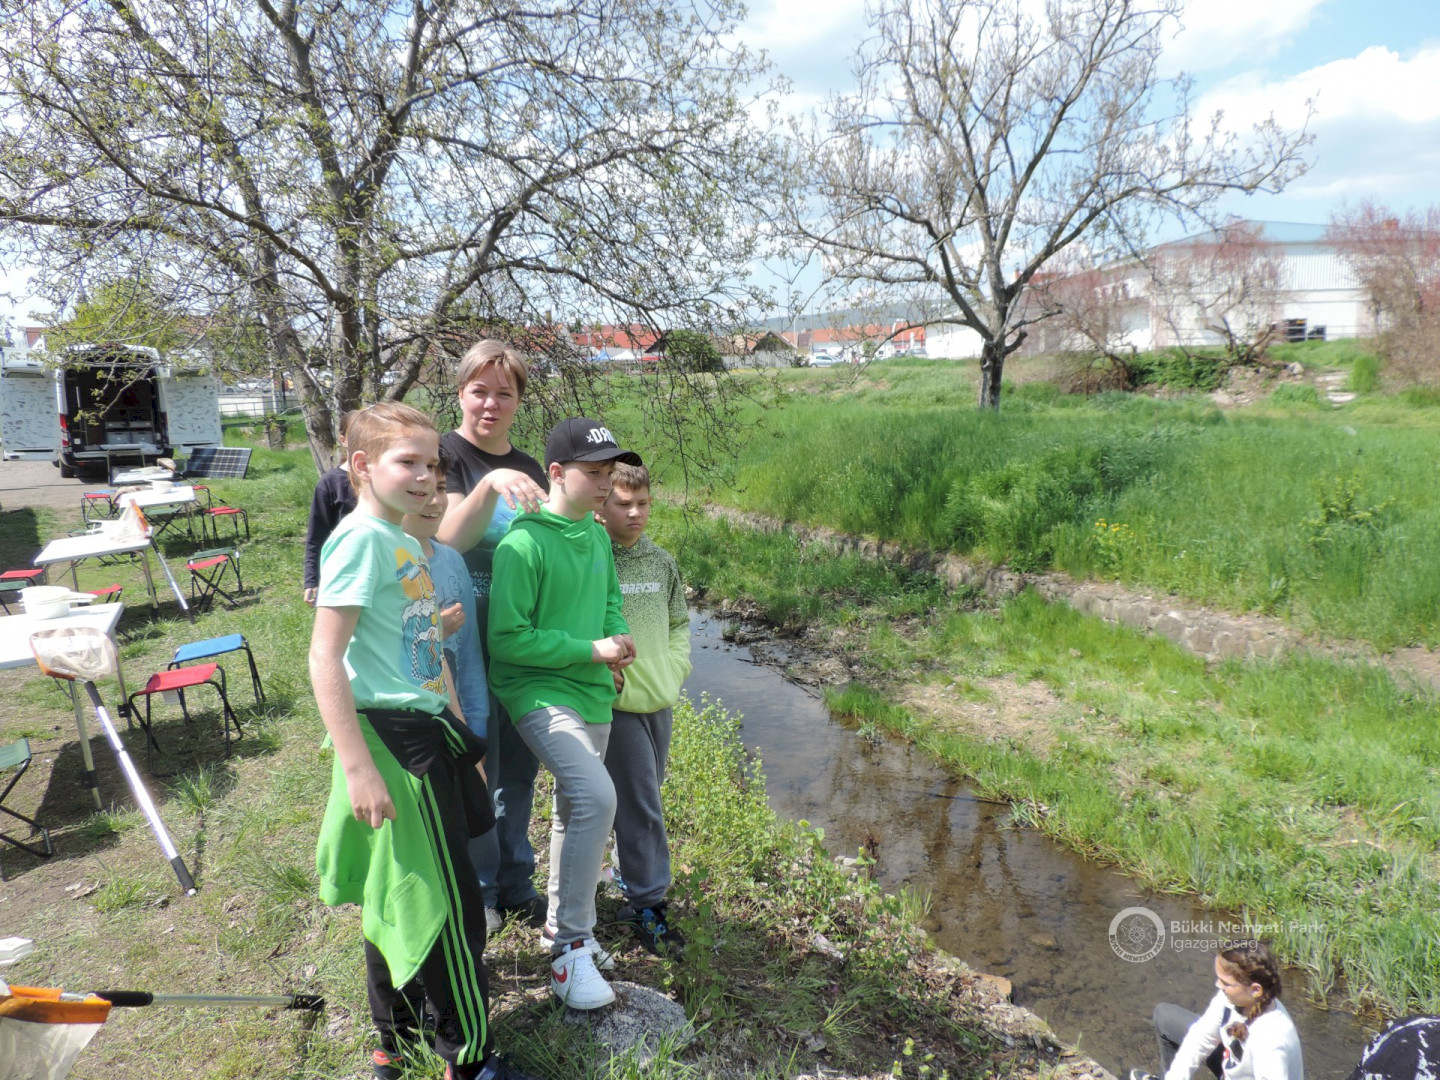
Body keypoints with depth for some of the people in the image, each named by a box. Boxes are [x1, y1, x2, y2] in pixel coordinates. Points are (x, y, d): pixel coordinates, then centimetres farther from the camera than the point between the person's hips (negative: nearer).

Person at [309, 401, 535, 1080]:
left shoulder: (403, 539, 12)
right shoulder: (362, 537, -16)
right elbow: (325, 659, -21)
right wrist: (357, 768, -23)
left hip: (424, 727, 9)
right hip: (395, 739, -9)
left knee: (398, 895, 21)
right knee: (448, 905, 3)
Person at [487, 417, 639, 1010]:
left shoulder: (597, 534, 5)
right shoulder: (524, 543, -19)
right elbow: (508, 638, -19)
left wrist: (617, 637, -4)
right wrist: (592, 650, -19)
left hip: (593, 694, 8)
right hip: (539, 691, -8)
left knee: (573, 812, 19)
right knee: (596, 796, -26)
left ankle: (565, 931, 38)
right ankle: (572, 948, -8)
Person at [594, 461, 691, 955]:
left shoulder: (662, 561, 7)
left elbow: (680, 622, 18)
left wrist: (676, 666, 6)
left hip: (661, 701, 6)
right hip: (617, 704, -6)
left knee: (642, 801, 18)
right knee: (641, 806, -1)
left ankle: (630, 879, 35)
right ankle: (647, 905, 13)